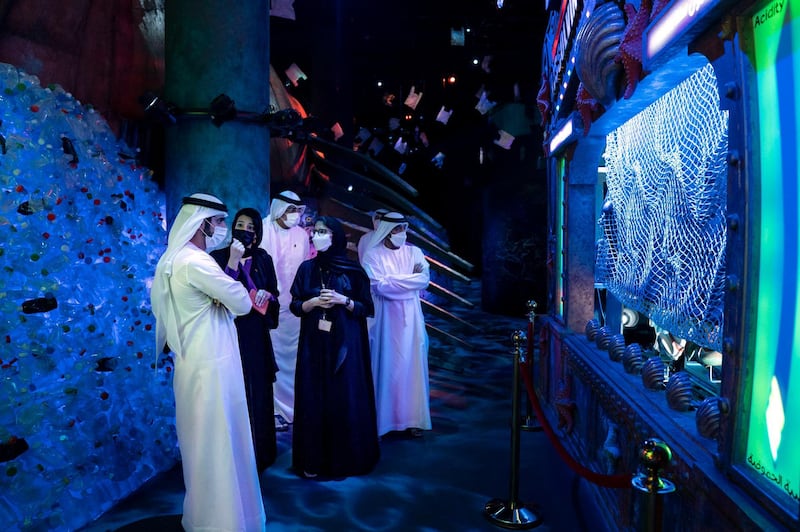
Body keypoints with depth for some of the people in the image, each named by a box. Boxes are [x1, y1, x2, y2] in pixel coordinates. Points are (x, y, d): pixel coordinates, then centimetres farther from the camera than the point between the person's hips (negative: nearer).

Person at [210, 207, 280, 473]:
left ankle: (260, 454, 24)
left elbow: (274, 296, 12)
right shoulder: (219, 256, -2)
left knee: (258, 393, 9)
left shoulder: (264, 259, 8)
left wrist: (266, 295, -10)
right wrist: (232, 261, -21)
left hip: (256, 335, 3)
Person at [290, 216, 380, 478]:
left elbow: (366, 308, 1)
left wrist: (343, 300, -15)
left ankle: (346, 457, 15)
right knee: (314, 398, 2)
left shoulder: (352, 270, 0)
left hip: (345, 343, -2)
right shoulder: (307, 268, 7)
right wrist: (314, 302, -11)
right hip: (314, 343, 2)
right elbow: (295, 306, 7)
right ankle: (314, 459, 14)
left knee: (345, 398, 0)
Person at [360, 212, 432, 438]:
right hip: (386, 318, -3)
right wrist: (410, 278, -7)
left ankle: (412, 418, 13)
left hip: (410, 317, 3)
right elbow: (380, 286, -15)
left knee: (412, 365, 5)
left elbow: (425, 280, -6)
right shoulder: (373, 255, -4)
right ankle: (384, 419, 9)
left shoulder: (414, 252, 7)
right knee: (387, 366, 0)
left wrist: (393, 280, -11)